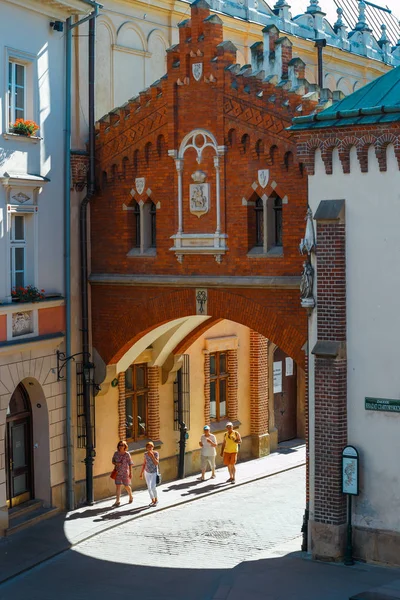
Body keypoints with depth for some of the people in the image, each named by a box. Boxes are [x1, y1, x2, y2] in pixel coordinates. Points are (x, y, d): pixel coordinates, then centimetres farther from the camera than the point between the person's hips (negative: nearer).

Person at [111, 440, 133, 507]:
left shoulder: (127, 454, -10)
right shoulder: (116, 453, 0)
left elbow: (130, 464, -6)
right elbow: (113, 461, 10)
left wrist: (130, 473, -7)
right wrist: (116, 463, -14)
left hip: (125, 472, -3)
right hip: (118, 472, 3)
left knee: (126, 486, 8)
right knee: (118, 486, -2)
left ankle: (131, 496, 35)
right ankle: (117, 501, -1)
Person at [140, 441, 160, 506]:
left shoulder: (156, 453, -15)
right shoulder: (146, 454, -5)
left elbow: (157, 463, -25)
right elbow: (144, 464, 4)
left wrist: (152, 456, -33)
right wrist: (141, 473, 5)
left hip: (154, 473, -4)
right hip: (147, 472, 4)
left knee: (153, 487, -14)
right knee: (149, 487, 6)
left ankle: (156, 499, 10)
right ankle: (153, 500, 22)